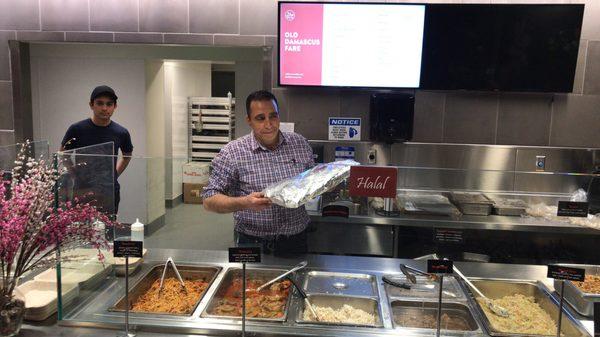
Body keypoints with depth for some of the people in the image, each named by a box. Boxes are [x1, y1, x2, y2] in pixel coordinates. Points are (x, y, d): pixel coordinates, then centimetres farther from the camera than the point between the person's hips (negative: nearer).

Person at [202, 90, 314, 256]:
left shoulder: (300, 143, 6)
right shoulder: (232, 152, -5)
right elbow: (209, 201, -7)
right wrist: (244, 203, -23)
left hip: (296, 241, 2)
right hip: (254, 243, -2)